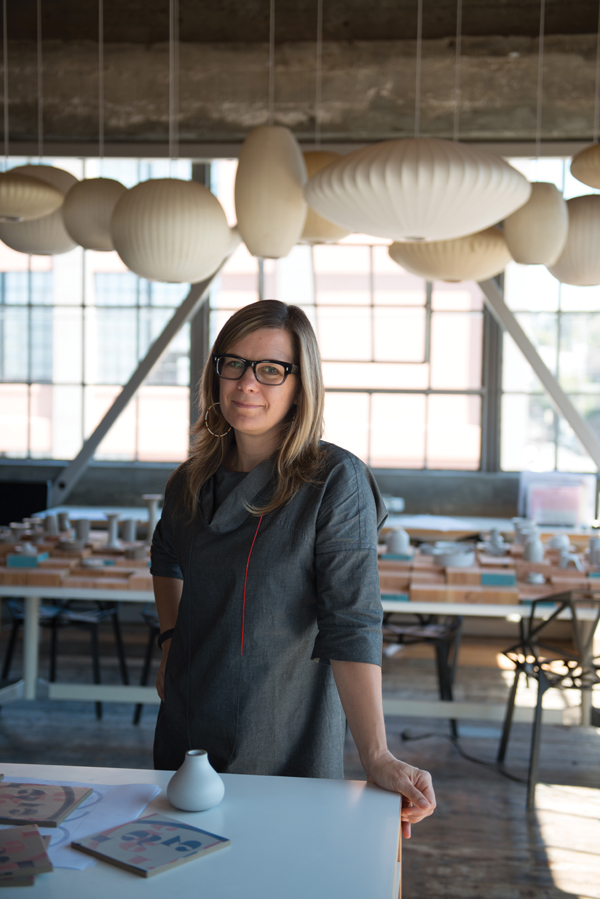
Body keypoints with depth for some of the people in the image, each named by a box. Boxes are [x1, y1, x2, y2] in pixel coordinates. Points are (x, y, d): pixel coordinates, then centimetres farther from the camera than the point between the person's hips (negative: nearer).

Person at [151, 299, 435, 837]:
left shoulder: (336, 482, -16)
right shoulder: (190, 483, 0)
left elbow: (352, 626, -21)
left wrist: (377, 757, -28)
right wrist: (171, 641, 11)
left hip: (289, 749, -5)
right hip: (185, 739, 5)